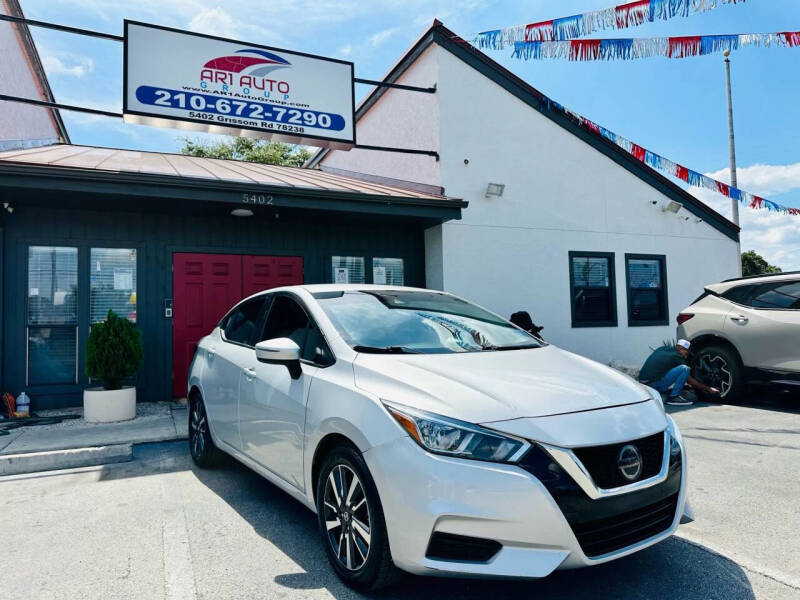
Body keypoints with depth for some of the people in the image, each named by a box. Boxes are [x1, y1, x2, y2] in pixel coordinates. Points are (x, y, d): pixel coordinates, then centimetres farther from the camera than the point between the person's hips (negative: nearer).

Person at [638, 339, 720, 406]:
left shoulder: (663, 349, 18)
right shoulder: (676, 356, -3)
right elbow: (689, 379, 3)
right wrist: (708, 389, 13)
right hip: (654, 384, -9)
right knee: (684, 369, -12)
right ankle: (673, 397, -5)